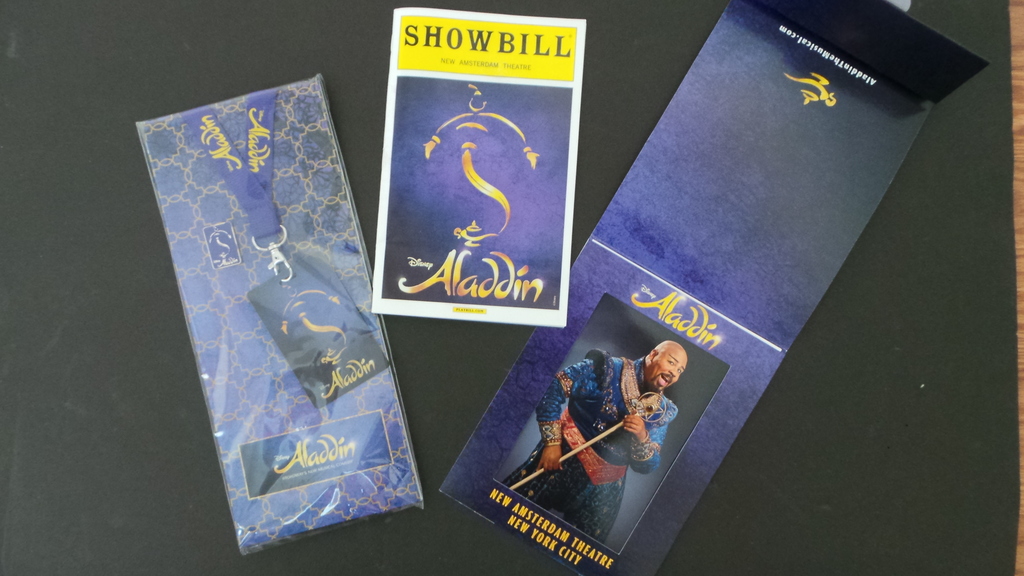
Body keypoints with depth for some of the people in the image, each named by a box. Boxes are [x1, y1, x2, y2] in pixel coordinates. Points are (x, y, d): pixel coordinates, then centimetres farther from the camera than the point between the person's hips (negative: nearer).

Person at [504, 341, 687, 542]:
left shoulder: (662, 412, 3)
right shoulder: (610, 368, -10)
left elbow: (648, 466, 2)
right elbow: (557, 388, -14)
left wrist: (642, 437, -20)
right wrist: (552, 442, -18)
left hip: (604, 486, 4)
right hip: (567, 456, -4)